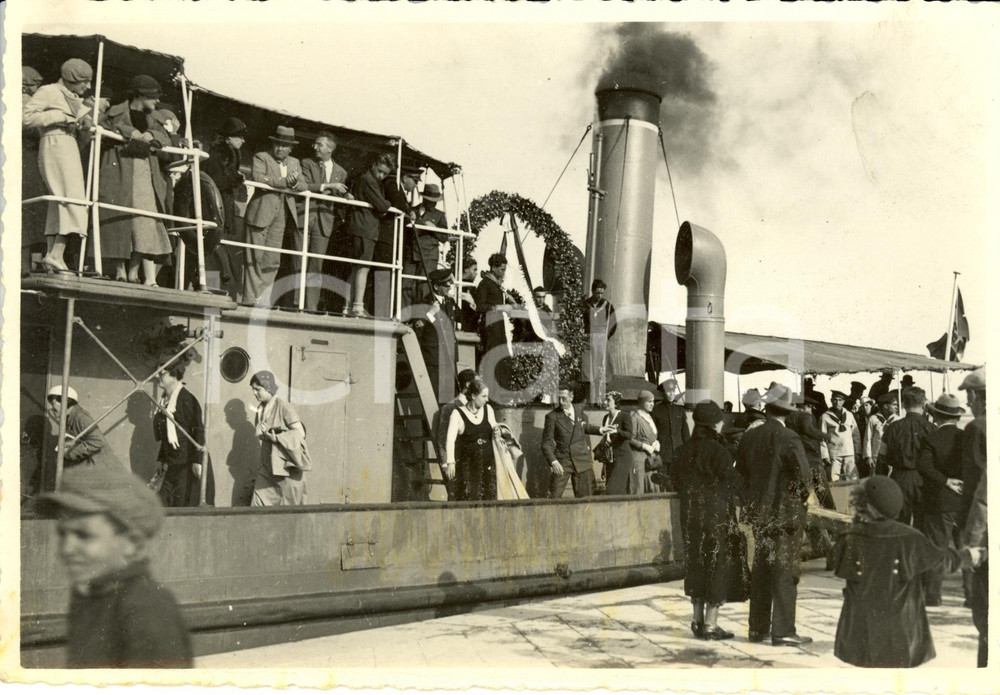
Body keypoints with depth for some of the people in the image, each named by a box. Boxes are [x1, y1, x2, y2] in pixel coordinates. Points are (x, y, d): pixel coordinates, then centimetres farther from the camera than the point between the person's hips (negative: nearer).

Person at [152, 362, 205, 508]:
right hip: (172, 463, 9)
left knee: (184, 504, -7)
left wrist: (197, 461, -20)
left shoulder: (187, 400, -12)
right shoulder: (165, 400, 14)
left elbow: (198, 431, -16)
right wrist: (161, 459, 21)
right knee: (163, 503, 6)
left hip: (187, 464, -9)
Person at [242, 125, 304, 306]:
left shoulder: (294, 163, 20)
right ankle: (251, 298, -4)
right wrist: (284, 182, -16)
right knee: (255, 257, -6)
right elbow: (257, 177, -16)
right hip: (261, 212, -5)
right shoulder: (261, 157, 2)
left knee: (273, 259, 3)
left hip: (282, 214, 5)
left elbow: (303, 186, 10)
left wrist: (295, 182, -13)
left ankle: (264, 298, 7)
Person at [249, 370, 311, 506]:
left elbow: (300, 433, -13)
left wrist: (276, 437, -17)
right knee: (258, 505, -1)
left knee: (289, 511, -2)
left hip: (287, 467, -6)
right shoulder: (260, 409, 11)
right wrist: (265, 433, -5)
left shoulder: (283, 407, -10)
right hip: (268, 467, 7)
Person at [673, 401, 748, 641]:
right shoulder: (718, 451, -18)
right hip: (717, 515, -6)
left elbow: (678, 481, 10)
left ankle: (697, 619, 23)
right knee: (719, 566, 4)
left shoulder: (684, 450, 2)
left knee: (697, 564, 17)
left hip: (690, 515, 7)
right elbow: (732, 485, -13)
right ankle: (710, 625, 5)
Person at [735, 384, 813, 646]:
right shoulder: (788, 438, -15)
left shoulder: (749, 437, 3)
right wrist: (802, 495, -4)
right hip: (786, 512, -6)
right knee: (784, 571, 0)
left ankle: (758, 627, 20)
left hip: (759, 512, 6)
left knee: (760, 570, 14)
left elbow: (741, 471, 11)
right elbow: (801, 472, -21)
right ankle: (783, 630, 1)